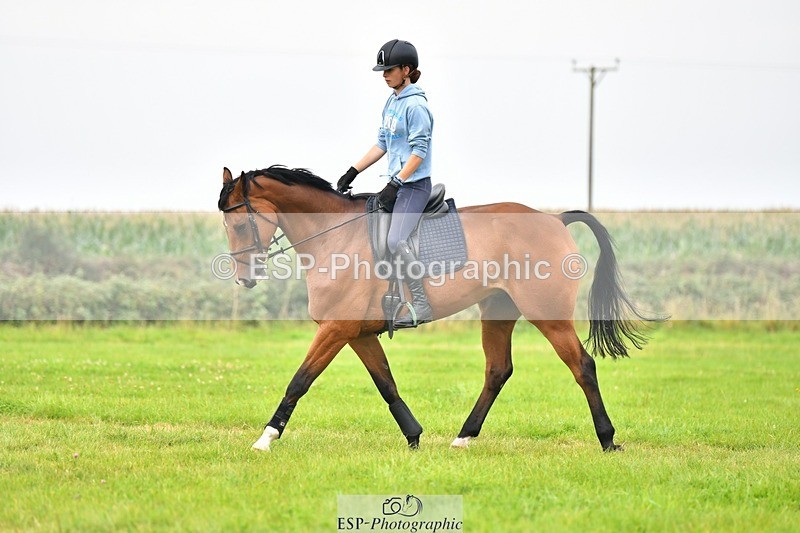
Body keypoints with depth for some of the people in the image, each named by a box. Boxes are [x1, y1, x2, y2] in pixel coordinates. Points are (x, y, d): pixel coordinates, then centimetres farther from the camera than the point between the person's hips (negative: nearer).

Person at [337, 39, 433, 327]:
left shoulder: (415, 105, -14)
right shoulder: (392, 102, 14)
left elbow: (419, 152, -19)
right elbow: (382, 144, 19)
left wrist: (395, 185, -23)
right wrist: (352, 172, 14)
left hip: (414, 184, -10)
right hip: (397, 182, 10)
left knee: (396, 241, -22)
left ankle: (422, 306, -17)